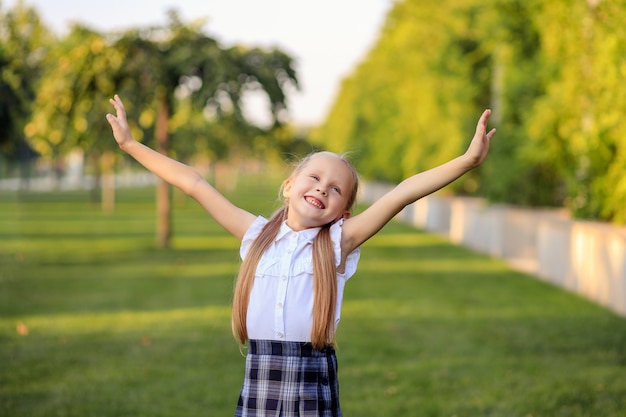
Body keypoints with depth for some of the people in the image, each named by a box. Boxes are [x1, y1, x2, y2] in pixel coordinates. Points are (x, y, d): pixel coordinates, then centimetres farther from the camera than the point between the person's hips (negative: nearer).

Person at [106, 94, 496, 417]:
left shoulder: (339, 241, 1)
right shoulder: (258, 235, 8)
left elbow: (402, 194, -9)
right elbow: (195, 184, 11)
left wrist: (468, 160, -16)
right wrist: (130, 144, 15)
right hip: (258, 382, 2)